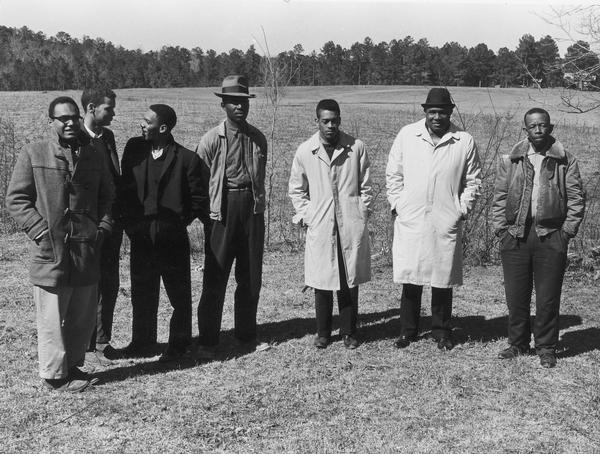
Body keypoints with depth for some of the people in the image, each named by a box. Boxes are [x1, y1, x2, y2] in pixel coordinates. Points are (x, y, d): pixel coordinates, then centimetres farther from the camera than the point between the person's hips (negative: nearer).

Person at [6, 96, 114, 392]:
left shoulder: (95, 156, 11)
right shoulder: (33, 154, 0)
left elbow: (107, 197, 18)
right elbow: (15, 199, -1)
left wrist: (103, 226, 2)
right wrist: (40, 231, -11)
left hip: (87, 249, 4)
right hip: (50, 250, -4)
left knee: (84, 317, 12)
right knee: (52, 318, 1)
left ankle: (73, 365, 29)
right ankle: (55, 375, 15)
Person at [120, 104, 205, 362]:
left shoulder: (186, 158, -5)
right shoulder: (133, 148, 7)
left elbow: (198, 200, 1)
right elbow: (124, 188, 13)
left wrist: (177, 223, -2)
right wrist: (128, 221, 5)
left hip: (173, 238, -3)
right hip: (140, 236, 4)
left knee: (179, 295, 5)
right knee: (142, 293, 13)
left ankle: (179, 346, 20)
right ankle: (142, 343, 27)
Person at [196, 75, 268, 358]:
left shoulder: (258, 139, 9)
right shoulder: (211, 140, -4)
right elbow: (198, 182, -1)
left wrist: (257, 203, 11)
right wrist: (205, 214, -3)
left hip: (252, 210, 4)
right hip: (221, 212, -4)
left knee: (251, 277, 10)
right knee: (215, 279, -1)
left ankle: (246, 336, 24)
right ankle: (207, 342, 10)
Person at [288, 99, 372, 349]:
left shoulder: (356, 147, 0)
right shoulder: (305, 151, 1)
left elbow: (365, 186, 7)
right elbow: (296, 190, 11)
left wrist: (361, 215, 2)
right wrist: (306, 217, 3)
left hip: (351, 225, 0)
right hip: (319, 227, 0)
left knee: (349, 281, 5)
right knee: (321, 282, 5)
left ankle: (348, 331, 20)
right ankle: (323, 332, 20)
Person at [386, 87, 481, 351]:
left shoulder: (465, 142, 3)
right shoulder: (407, 135, 4)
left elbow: (472, 181, 9)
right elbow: (393, 174, 9)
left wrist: (462, 210, 0)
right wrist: (397, 204, 1)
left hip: (447, 223, 0)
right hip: (410, 220, 0)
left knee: (443, 280, 6)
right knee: (410, 279, 3)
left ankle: (441, 332, 22)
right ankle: (408, 331, 18)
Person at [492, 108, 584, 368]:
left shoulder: (566, 162, 5)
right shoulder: (510, 161, 8)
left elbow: (576, 200, 4)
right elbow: (499, 198, 9)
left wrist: (566, 231, -4)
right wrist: (501, 229, 1)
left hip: (551, 237, -1)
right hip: (515, 237, 2)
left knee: (548, 298, 3)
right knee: (516, 296, 6)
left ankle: (546, 349, 17)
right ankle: (518, 344, 21)